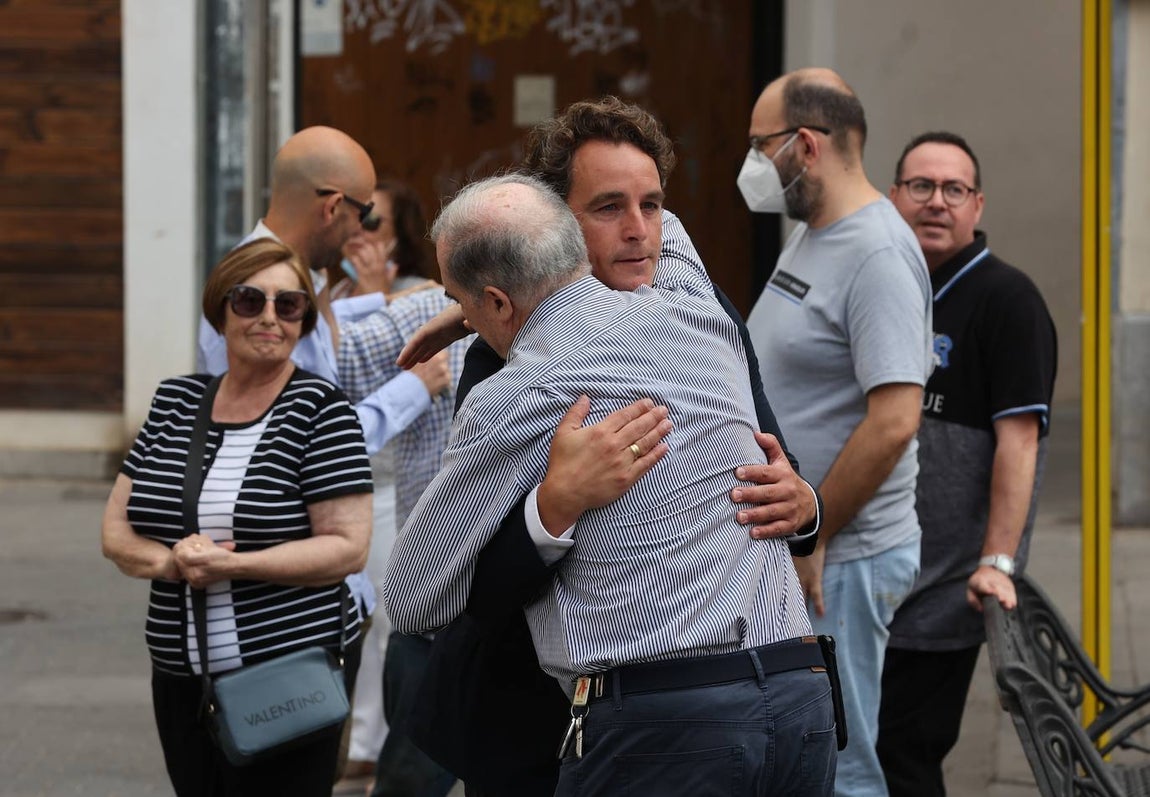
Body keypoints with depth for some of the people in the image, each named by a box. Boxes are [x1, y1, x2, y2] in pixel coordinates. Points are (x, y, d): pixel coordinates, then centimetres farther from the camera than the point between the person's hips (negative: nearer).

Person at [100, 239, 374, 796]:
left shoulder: (319, 409, -7)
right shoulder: (175, 402, 8)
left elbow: (349, 548, -12)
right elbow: (116, 532, 9)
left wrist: (230, 565, -20)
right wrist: (171, 562, -13)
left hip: (291, 676, -5)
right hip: (181, 679, 5)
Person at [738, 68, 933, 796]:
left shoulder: (878, 257, -18)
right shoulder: (811, 235, 13)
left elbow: (893, 421, -26)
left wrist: (809, 539, -19)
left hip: (836, 563, -10)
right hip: (785, 550, 10)